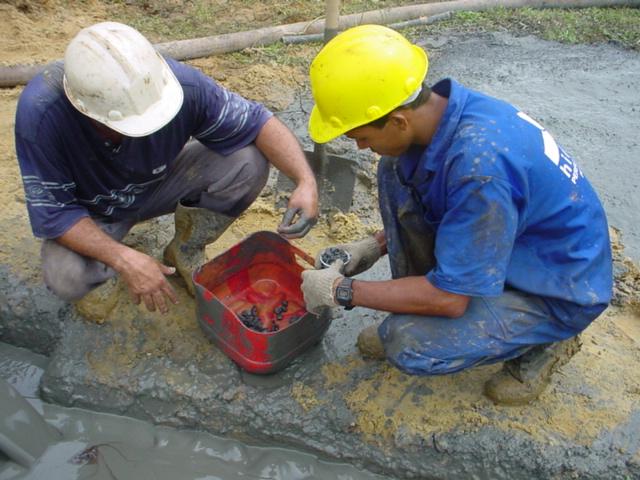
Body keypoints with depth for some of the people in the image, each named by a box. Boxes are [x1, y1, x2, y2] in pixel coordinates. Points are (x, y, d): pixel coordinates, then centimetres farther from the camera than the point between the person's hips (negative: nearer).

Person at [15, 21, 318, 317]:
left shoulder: (179, 82, -32)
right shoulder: (40, 112, -35)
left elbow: (256, 120, -22)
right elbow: (52, 211, -26)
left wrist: (306, 181, -37)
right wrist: (125, 260, -38)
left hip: (161, 182, 2)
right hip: (88, 212, -1)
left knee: (249, 162, -22)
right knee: (67, 278, -32)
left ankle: (186, 251, 3)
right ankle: (104, 273, 8)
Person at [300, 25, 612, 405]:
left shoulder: (479, 163, -38)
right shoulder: (443, 107, -11)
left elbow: (450, 298, -29)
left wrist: (344, 291, -19)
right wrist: (375, 246, 2)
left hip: (559, 288, -8)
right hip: (506, 244, 8)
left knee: (410, 346, -25)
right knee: (395, 171, -7)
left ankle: (544, 341, 2)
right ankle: (411, 314, 4)